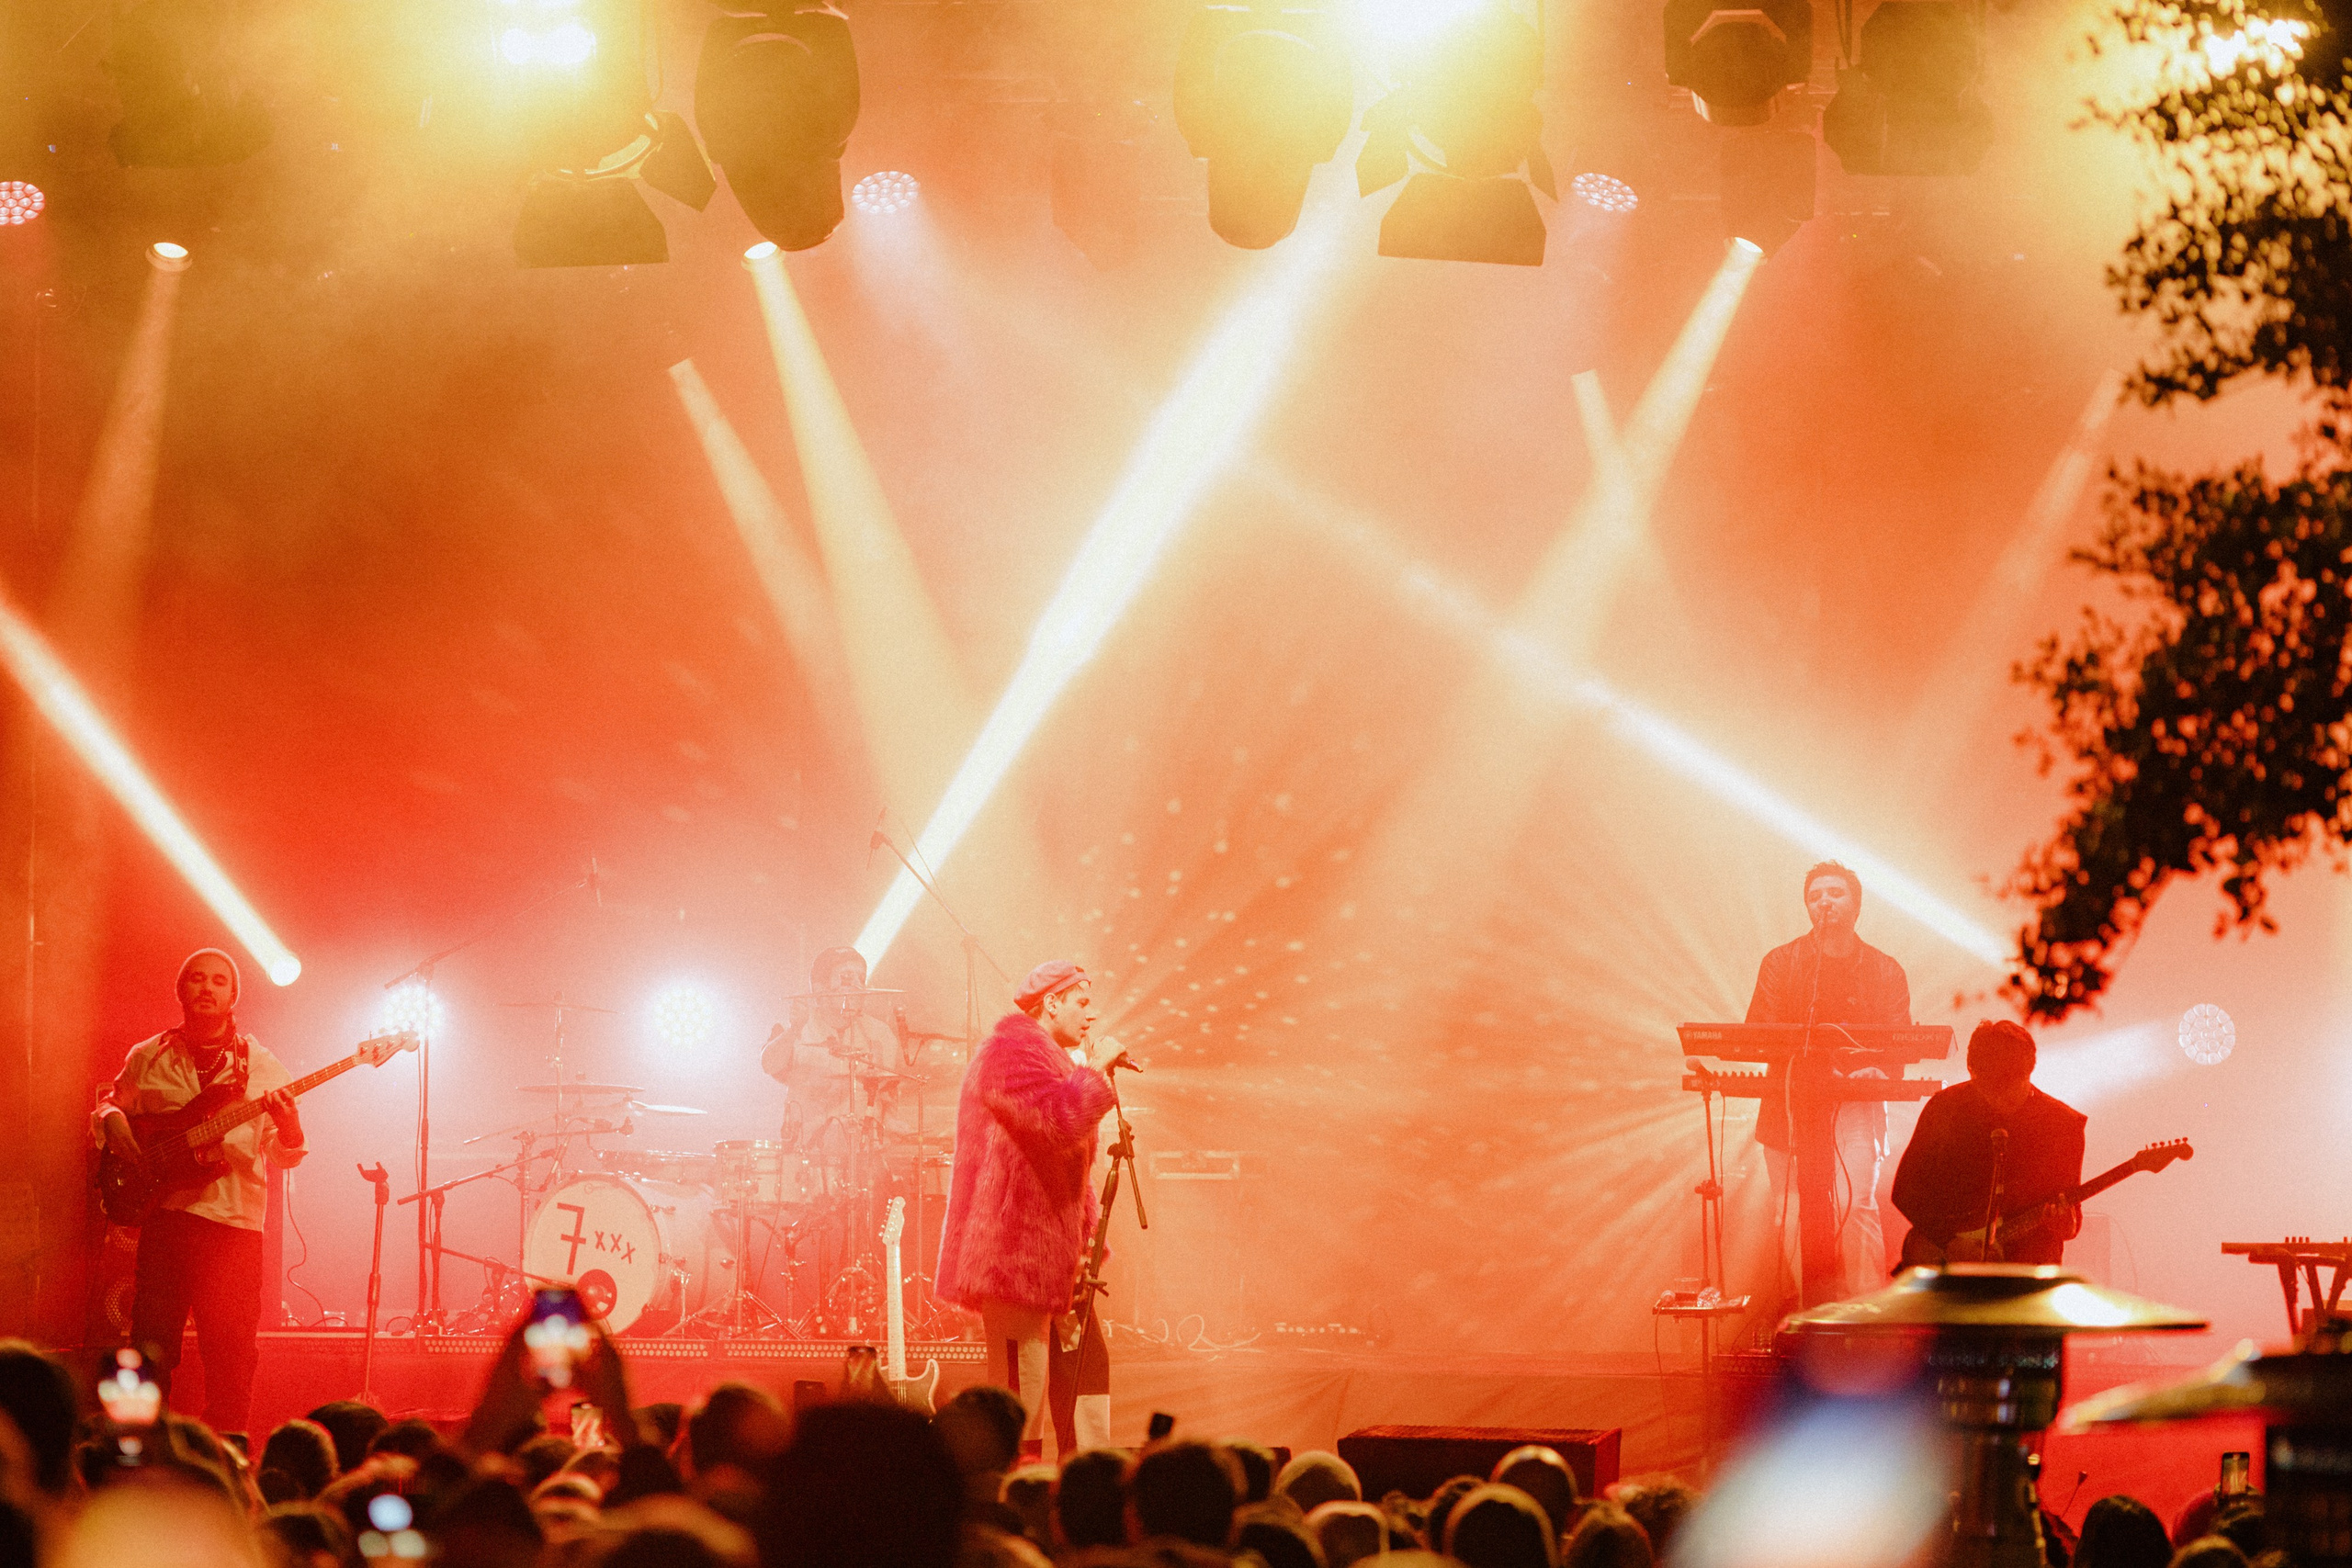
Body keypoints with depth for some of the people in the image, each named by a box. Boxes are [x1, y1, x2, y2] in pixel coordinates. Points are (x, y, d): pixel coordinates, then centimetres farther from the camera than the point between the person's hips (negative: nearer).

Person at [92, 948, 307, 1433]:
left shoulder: (262, 1067, 7)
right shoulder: (147, 1058, 12)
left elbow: (285, 1156, 5)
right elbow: (110, 1105, 25)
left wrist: (288, 1128, -18)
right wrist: (110, 1119, 1)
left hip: (234, 1220, -1)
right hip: (163, 1215, 1)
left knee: (233, 1355, -4)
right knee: (151, 1348, 0)